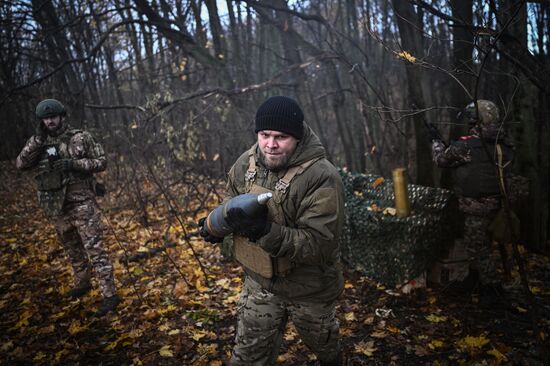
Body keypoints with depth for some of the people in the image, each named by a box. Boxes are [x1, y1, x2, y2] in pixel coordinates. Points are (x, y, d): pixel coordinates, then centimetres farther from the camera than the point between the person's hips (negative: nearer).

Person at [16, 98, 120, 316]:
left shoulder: (81, 138, -5)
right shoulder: (37, 142, 6)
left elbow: (101, 162, -4)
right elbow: (21, 164, -6)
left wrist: (74, 164, -18)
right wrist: (38, 139, -15)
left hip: (81, 203, -5)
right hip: (56, 207, 5)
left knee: (94, 248, -7)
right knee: (72, 249, 20)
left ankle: (109, 295, -4)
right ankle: (82, 283, 40)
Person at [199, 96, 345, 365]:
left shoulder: (322, 178, -28)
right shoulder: (245, 164, -9)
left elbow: (320, 245, -32)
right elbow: (232, 203, 11)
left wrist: (266, 231, -44)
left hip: (309, 289, -3)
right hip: (260, 283, 3)